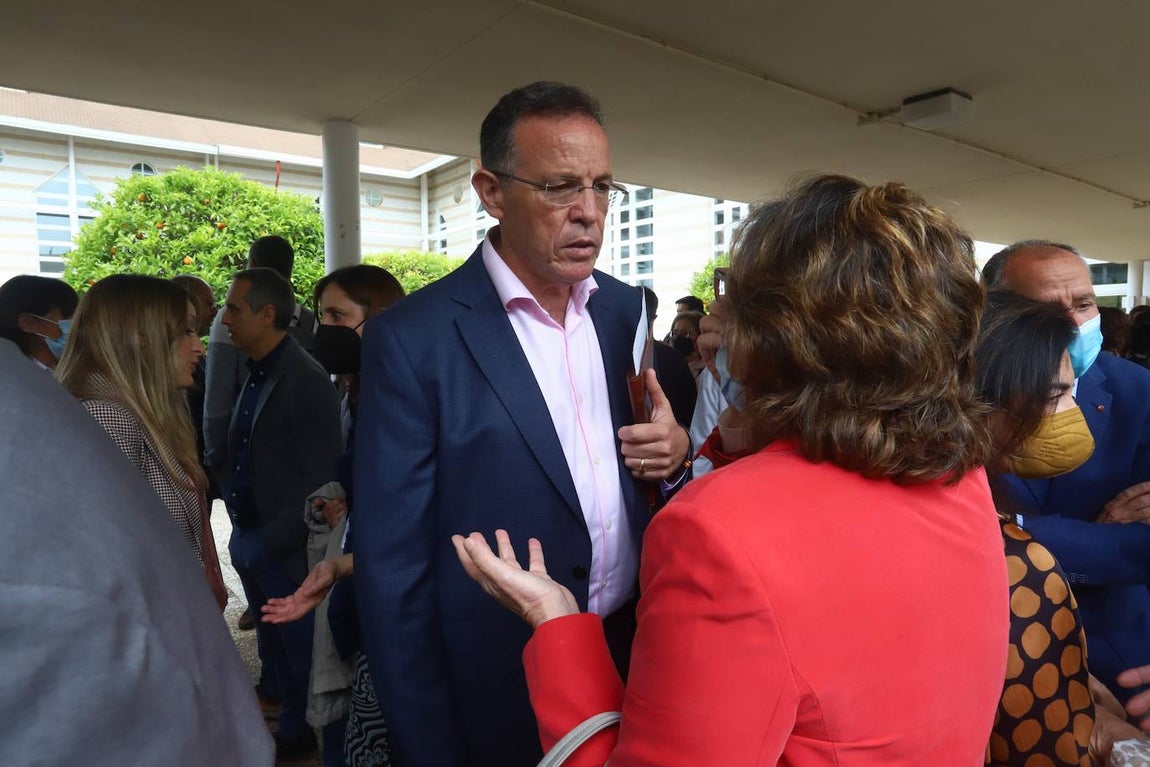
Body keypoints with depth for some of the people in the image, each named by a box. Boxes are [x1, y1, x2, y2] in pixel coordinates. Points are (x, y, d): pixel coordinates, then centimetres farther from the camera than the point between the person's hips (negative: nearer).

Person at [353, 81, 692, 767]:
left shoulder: (624, 307, -1)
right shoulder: (412, 339, -17)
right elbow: (394, 575, -14)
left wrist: (675, 453, -12)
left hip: (637, 655, 5)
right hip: (502, 692, -4)